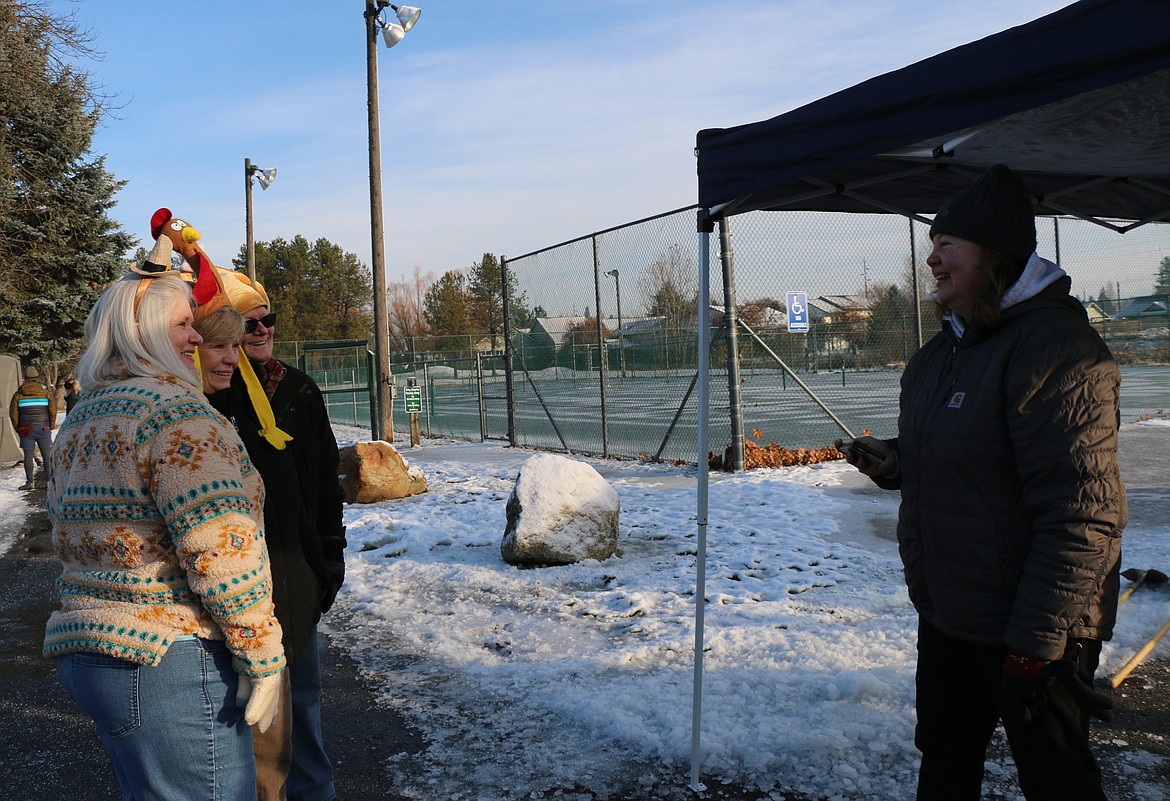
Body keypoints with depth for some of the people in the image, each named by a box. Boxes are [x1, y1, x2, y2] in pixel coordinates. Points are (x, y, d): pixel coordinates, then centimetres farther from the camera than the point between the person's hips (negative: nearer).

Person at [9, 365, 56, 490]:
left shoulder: (18, 394, 2)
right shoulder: (46, 392, 0)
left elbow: (13, 413, 1)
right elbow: (53, 411, -1)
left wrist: (18, 429, 11)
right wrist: (51, 427, 9)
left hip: (25, 429, 0)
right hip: (43, 428, 0)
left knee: (28, 456, 2)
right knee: (47, 455, 6)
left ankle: (29, 482, -1)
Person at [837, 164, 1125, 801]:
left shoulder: (1055, 346, -23)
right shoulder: (946, 348, 7)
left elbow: (1081, 514, -27)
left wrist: (1037, 643, -25)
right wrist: (893, 461, 1)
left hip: (1033, 632, -9)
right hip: (945, 616, 9)